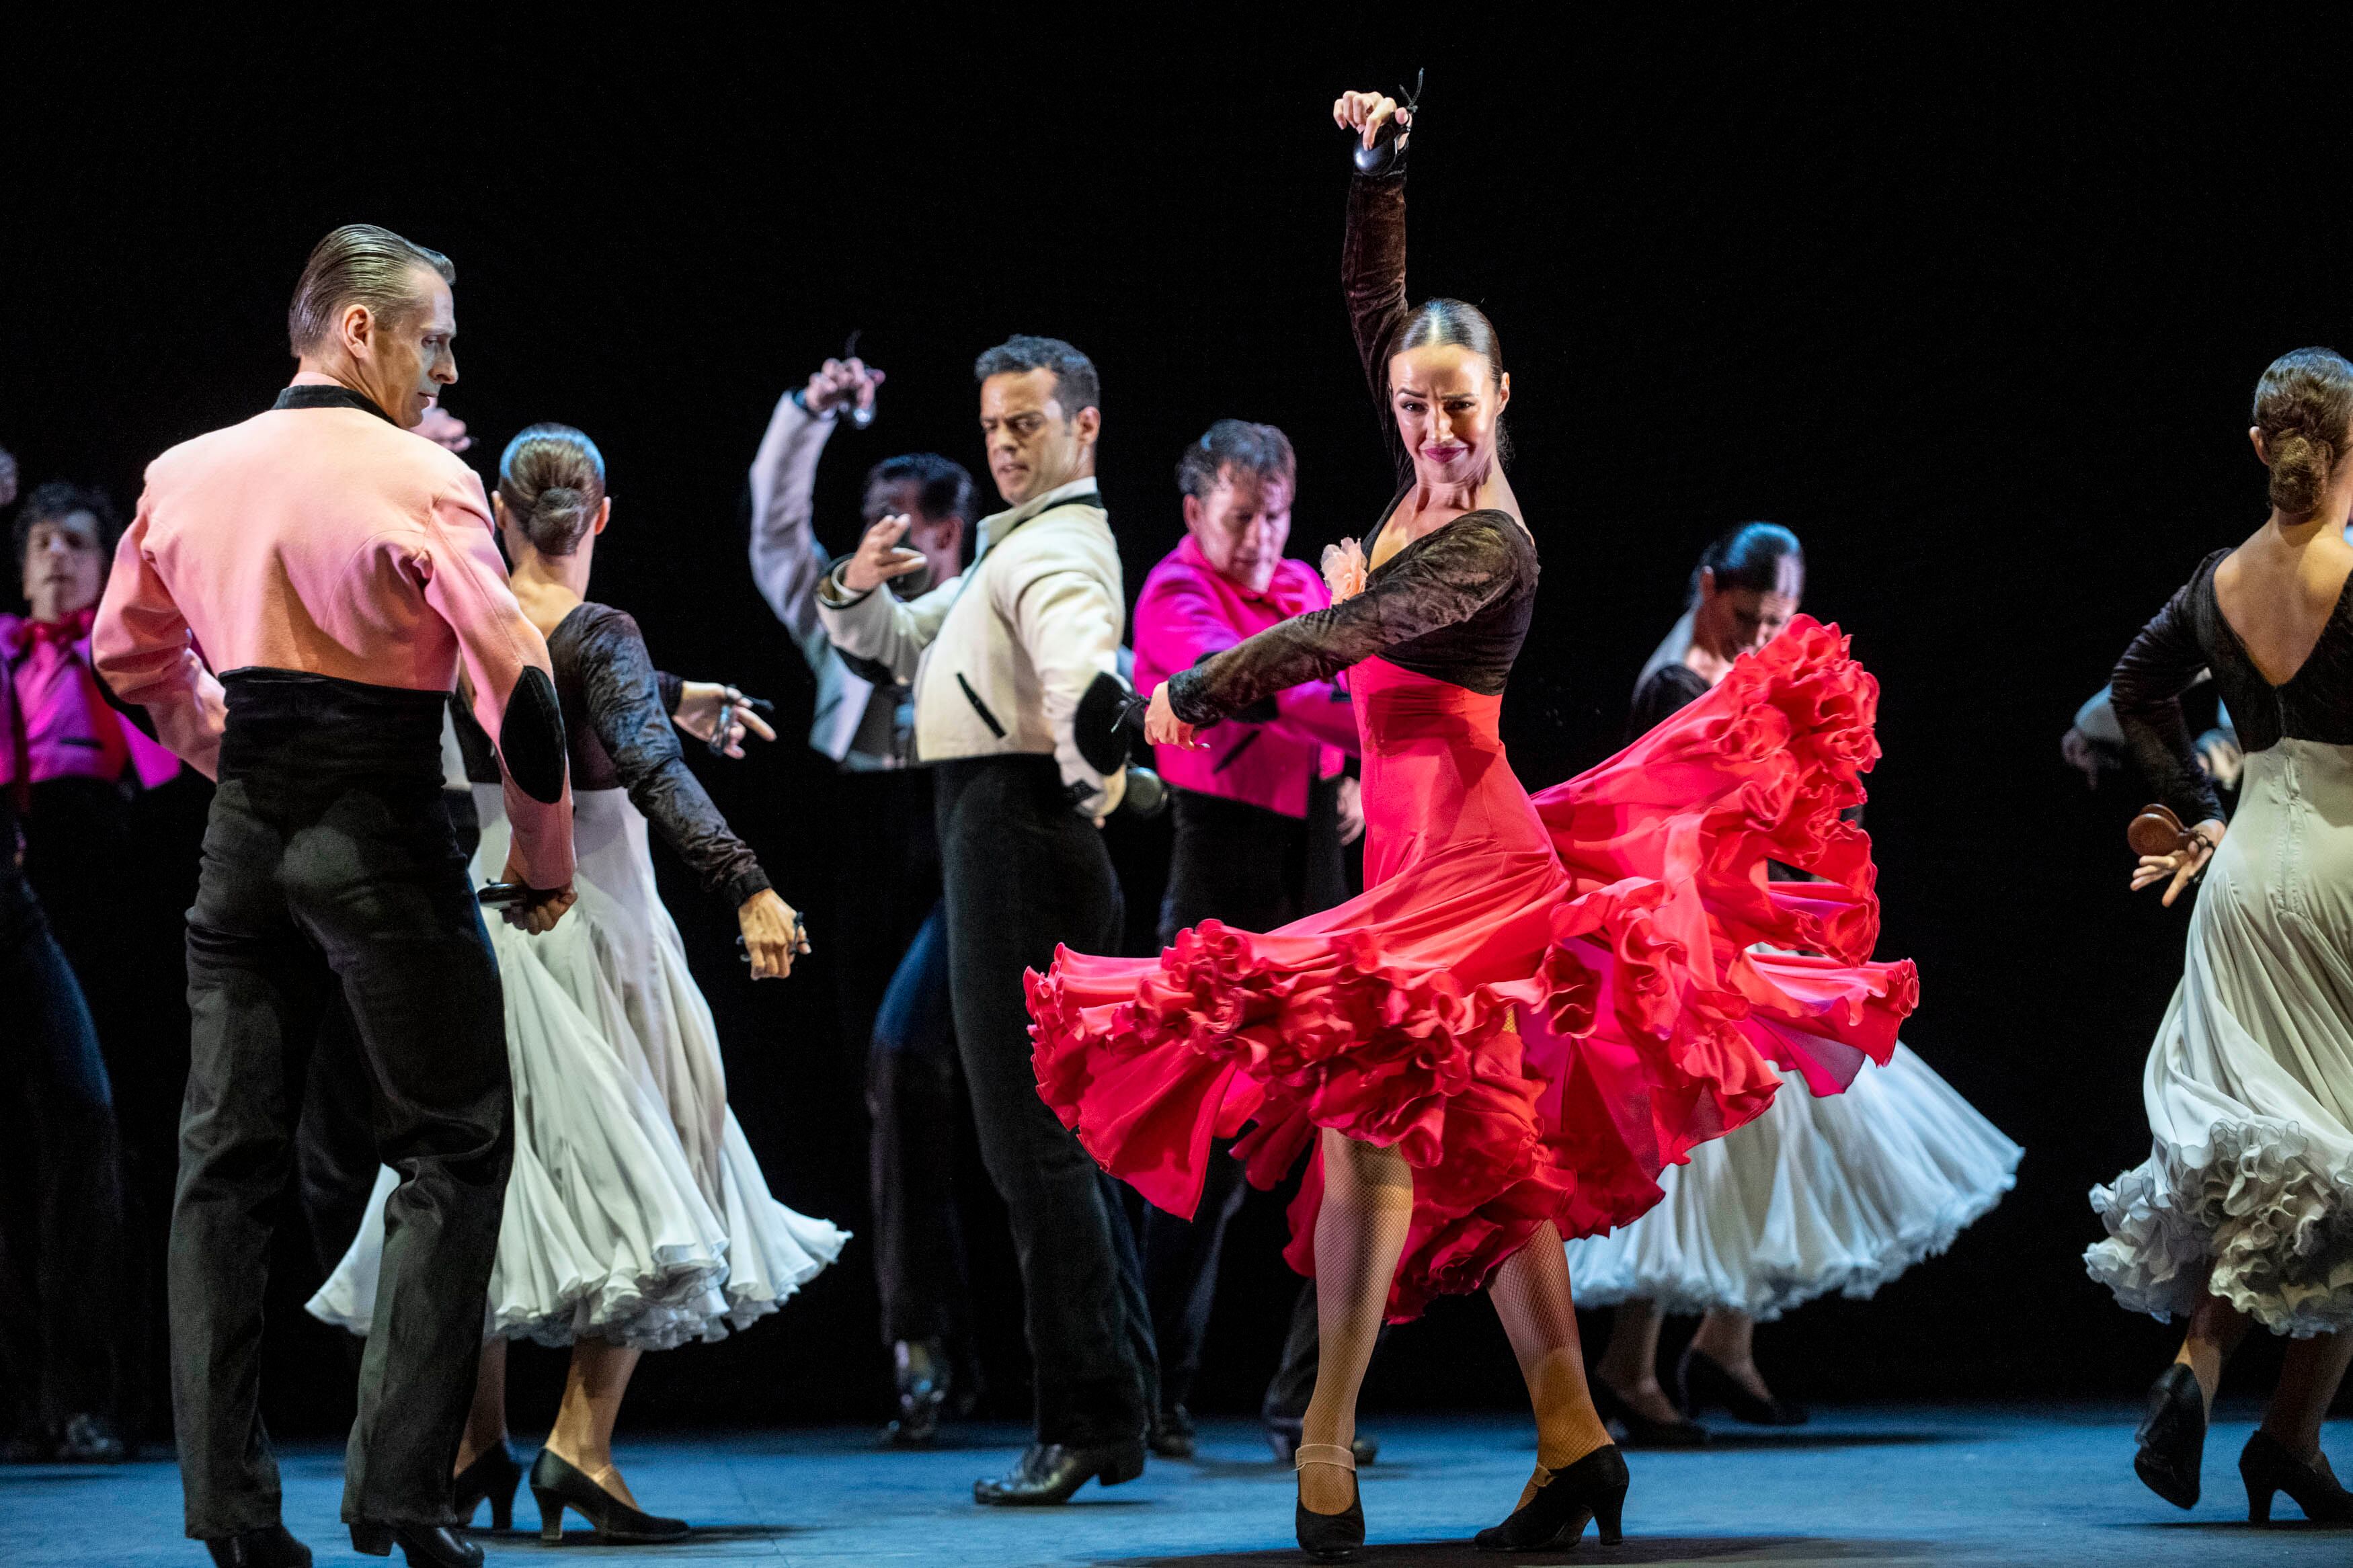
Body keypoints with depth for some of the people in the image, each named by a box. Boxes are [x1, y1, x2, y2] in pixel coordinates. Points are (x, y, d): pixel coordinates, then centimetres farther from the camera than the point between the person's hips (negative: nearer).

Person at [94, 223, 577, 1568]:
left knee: (228, 1157, 8)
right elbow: (515, 680, -15)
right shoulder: (423, 483, -10)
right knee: (452, 1152, 2)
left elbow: (129, 650, 22)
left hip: (243, 840, 6)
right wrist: (547, 859, -4)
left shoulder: (187, 473, 8)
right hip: (384, 838, -5)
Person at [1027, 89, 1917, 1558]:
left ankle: (1327, 1449, -19)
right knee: (1484, 1151, 7)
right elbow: (1378, 309, 19)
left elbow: (1344, 638, -20)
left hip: (1459, 857, -9)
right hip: (1433, 850, 9)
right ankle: (1573, 1440, 9)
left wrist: (1196, 692, -12)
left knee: (1370, 1119, -15)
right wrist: (1379, 169, 12)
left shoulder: (1493, 545, -12)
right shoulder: (1426, 489, 10)